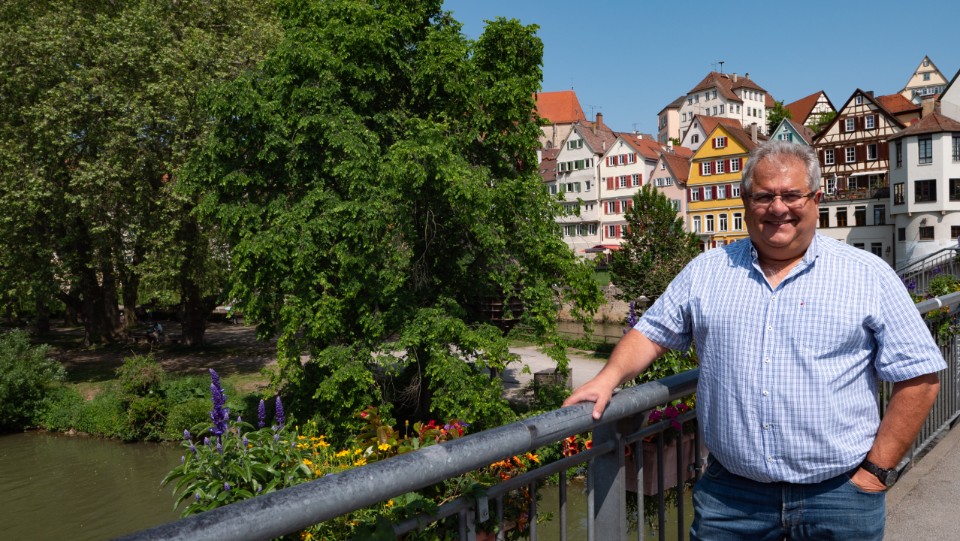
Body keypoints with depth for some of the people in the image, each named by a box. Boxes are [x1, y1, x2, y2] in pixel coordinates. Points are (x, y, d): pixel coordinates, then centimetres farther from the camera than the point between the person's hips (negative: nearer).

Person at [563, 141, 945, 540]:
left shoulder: (868, 276, -2)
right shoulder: (706, 271, 5)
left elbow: (919, 378, -1)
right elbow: (652, 332, 9)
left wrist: (878, 470, -5)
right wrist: (609, 377, -9)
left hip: (839, 495, -1)